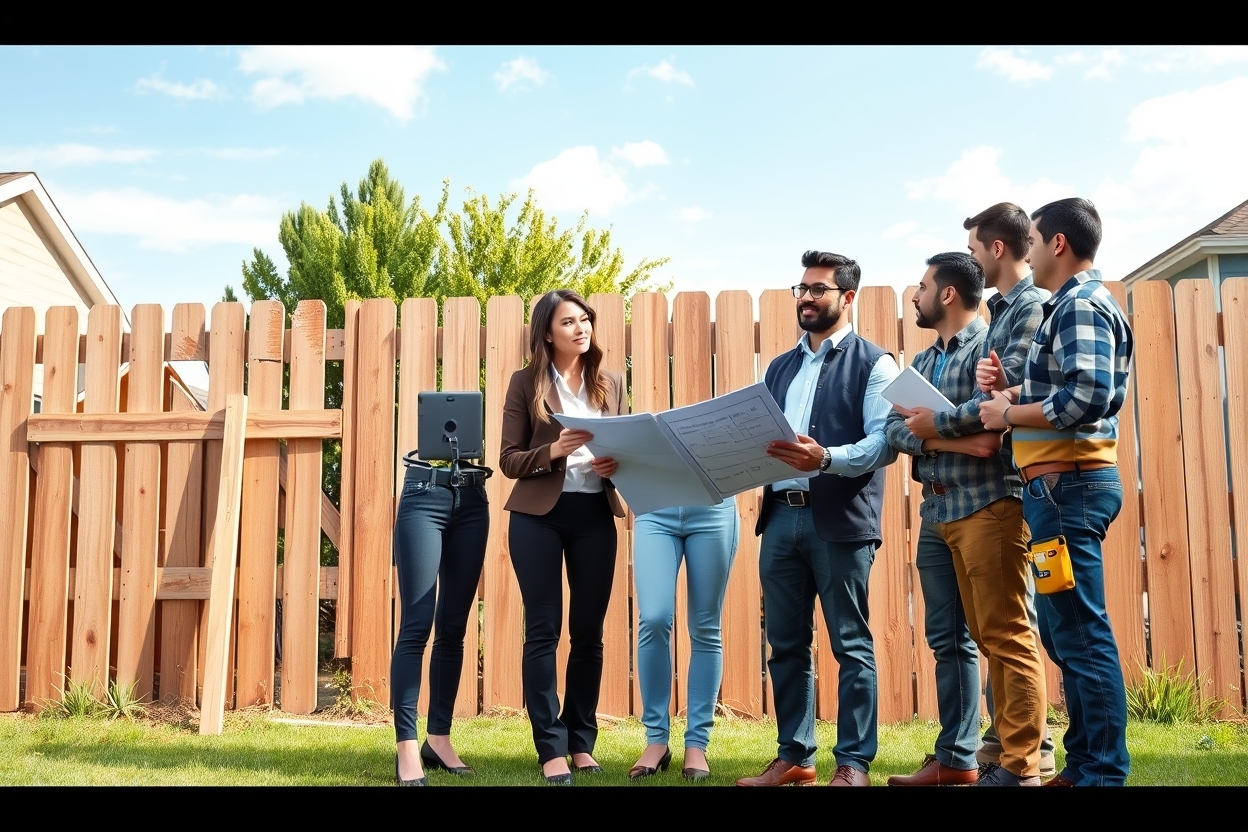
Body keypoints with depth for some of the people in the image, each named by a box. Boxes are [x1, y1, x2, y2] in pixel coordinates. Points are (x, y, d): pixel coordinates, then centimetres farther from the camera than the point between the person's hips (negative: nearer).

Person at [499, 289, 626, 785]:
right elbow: (509, 459, -3)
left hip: (595, 515, 3)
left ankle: (582, 741, 19)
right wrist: (553, 451, -21)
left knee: (589, 631, 6)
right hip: (538, 515, -2)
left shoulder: (610, 383, 10)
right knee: (543, 630, -2)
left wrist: (615, 465, -12)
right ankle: (552, 748, 6)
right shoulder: (525, 384, 1)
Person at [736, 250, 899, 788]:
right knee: (786, 643, 10)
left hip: (841, 520, -6)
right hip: (780, 516, 6)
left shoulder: (873, 363, 0)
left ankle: (854, 762, 9)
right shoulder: (780, 368, 19)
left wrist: (826, 457, -27)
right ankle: (794, 755, 20)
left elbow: (884, 442, -12)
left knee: (851, 645, 1)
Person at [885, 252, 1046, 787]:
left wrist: (936, 421, -12)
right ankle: (955, 759, 19)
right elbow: (894, 427, 9)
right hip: (936, 510, 9)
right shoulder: (922, 363, 20)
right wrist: (929, 440, -11)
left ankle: (1022, 767, -1)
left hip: (988, 504, -9)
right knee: (948, 638, 11)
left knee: (1004, 636, -7)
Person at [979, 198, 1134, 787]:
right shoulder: (1071, 304, 20)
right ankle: (1083, 766, 23)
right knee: (1066, 634, 15)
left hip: (1066, 483, -11)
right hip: (1061, 484, 11)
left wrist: (1008, 414, -13)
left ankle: (1105, 773, 0)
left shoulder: (1081, 304, -11)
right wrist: (1009, 389, 4)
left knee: (1082, 636, -7)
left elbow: (1087, 397, -24)